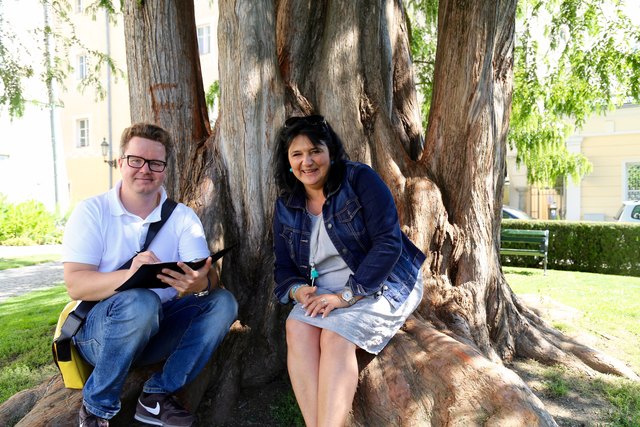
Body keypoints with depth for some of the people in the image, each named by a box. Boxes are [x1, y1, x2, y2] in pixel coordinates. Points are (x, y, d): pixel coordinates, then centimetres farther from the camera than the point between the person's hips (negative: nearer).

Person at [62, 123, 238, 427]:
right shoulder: (92, 211, -6)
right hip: (99, 330, -3)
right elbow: (75, 285, -17)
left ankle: (156, 395, -7)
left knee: (222, 302, -18)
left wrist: (199, 283, -37)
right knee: (140, 302, -34)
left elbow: (209, 275, -11)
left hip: (158, 329, 4)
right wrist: (129, 275, -37)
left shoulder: (182, 217, 1)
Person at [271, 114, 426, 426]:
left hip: (381, 284, -4)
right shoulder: (286, 205, 6)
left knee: (336, 336, -29)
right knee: (297, 328, -24)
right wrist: (297, 290, -14)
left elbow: (388, 243, -17)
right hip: (323, 290, 5)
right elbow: (283, 267, 10)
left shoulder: (360, 180, -10)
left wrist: (347, 295, -23)